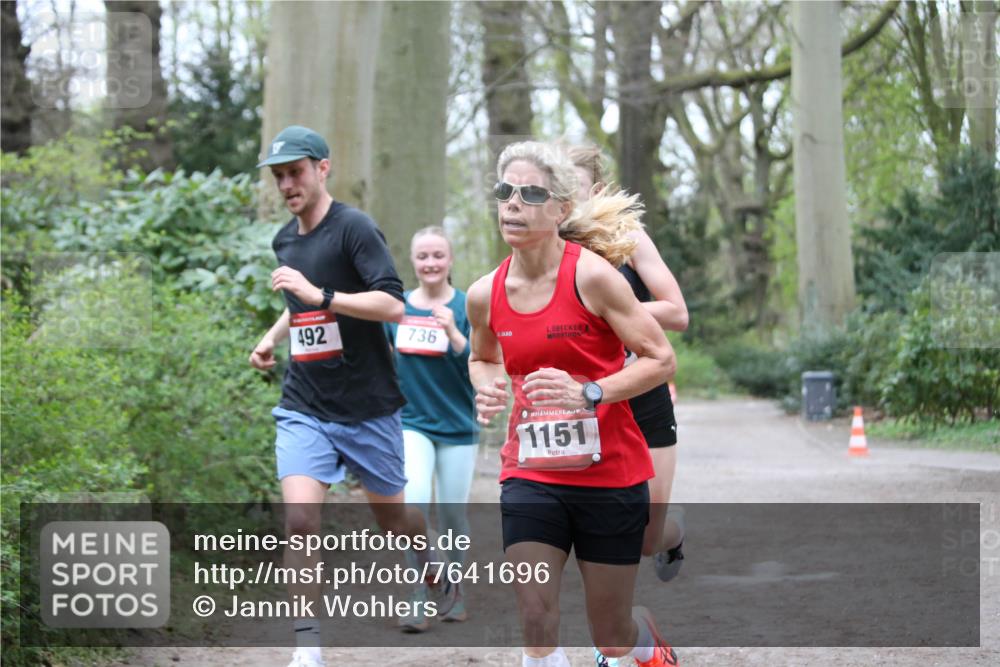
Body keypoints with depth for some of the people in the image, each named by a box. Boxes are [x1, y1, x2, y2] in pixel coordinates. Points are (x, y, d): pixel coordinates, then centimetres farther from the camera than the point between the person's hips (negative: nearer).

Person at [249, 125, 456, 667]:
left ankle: (436, 568, 47)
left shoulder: (354, 227, -12)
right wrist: (272, 337, 13)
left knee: (390, 515, 14)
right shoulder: (284, 241, 10)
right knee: (299, 520, -15)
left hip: (367, 407, -4)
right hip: (304, 408, 4)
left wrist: (319, 295, -29)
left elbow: (392, 304, -23)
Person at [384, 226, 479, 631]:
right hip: (412, 424, 1)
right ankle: (418, 602, -15)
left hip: (457, 426, -1)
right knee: (414, 502, -18)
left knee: (453, 513, 6)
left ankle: (454, 591, 28)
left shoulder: (467, 307, -5)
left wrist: (452, 332, -26)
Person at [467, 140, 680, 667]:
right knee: (536, 623, -10)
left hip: (610, 474, -3)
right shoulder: (485, 294, 0)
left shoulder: (592, 276, -14)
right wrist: (488, 388, -2)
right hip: (530, 475, 3)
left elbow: (660, 358, -12)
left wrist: (589, 393, -26)